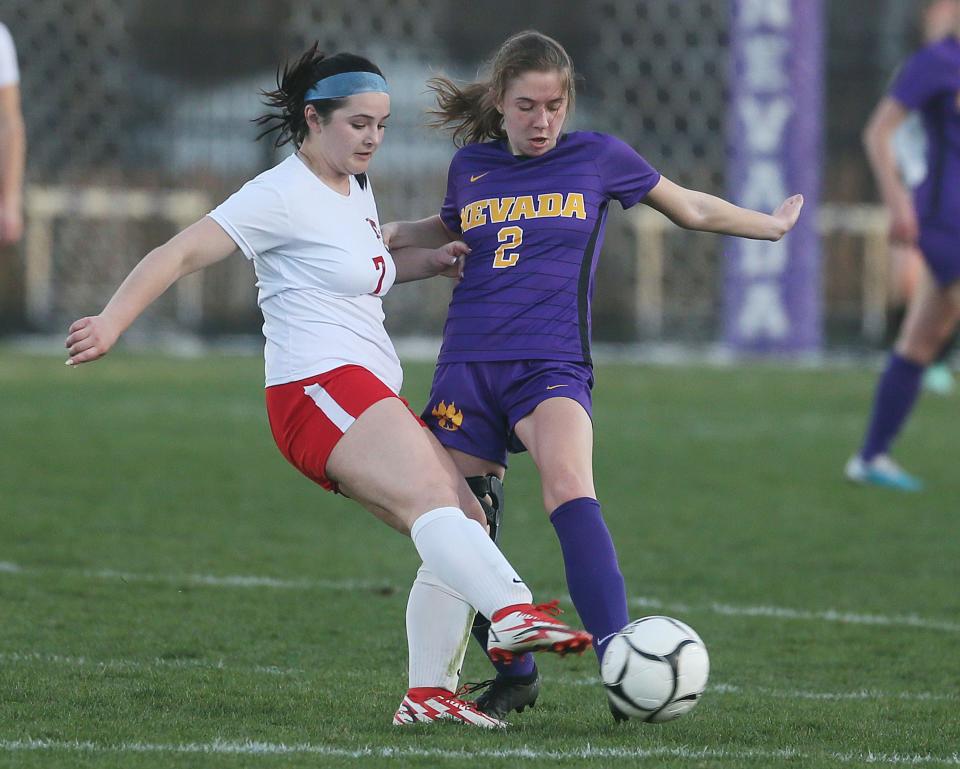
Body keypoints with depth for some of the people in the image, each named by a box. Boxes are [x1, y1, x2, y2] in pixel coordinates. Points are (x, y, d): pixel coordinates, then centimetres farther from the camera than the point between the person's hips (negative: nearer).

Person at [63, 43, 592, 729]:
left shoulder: (355, 191, 21)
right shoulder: (284, 195, -7)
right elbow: (181, 254, -12)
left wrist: (430, 259, 20)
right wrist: (112, 322, -24)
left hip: (371, 398, 10)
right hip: (320, 387, -10)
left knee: (465, 528, 2)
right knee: (434, 501, -30)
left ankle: (430, 693, 2)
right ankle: (515, 616, -50)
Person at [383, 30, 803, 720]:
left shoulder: (597, 157, 5)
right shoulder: (472, 166, 11)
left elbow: (692, 209, 22)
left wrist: (774, 225, 30)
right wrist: (391, 234, 17)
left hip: (551, 365, -4)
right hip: (468, 362, 4)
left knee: (569, 487, -31)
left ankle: (619, 663, -40)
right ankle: (514, 675, 23)